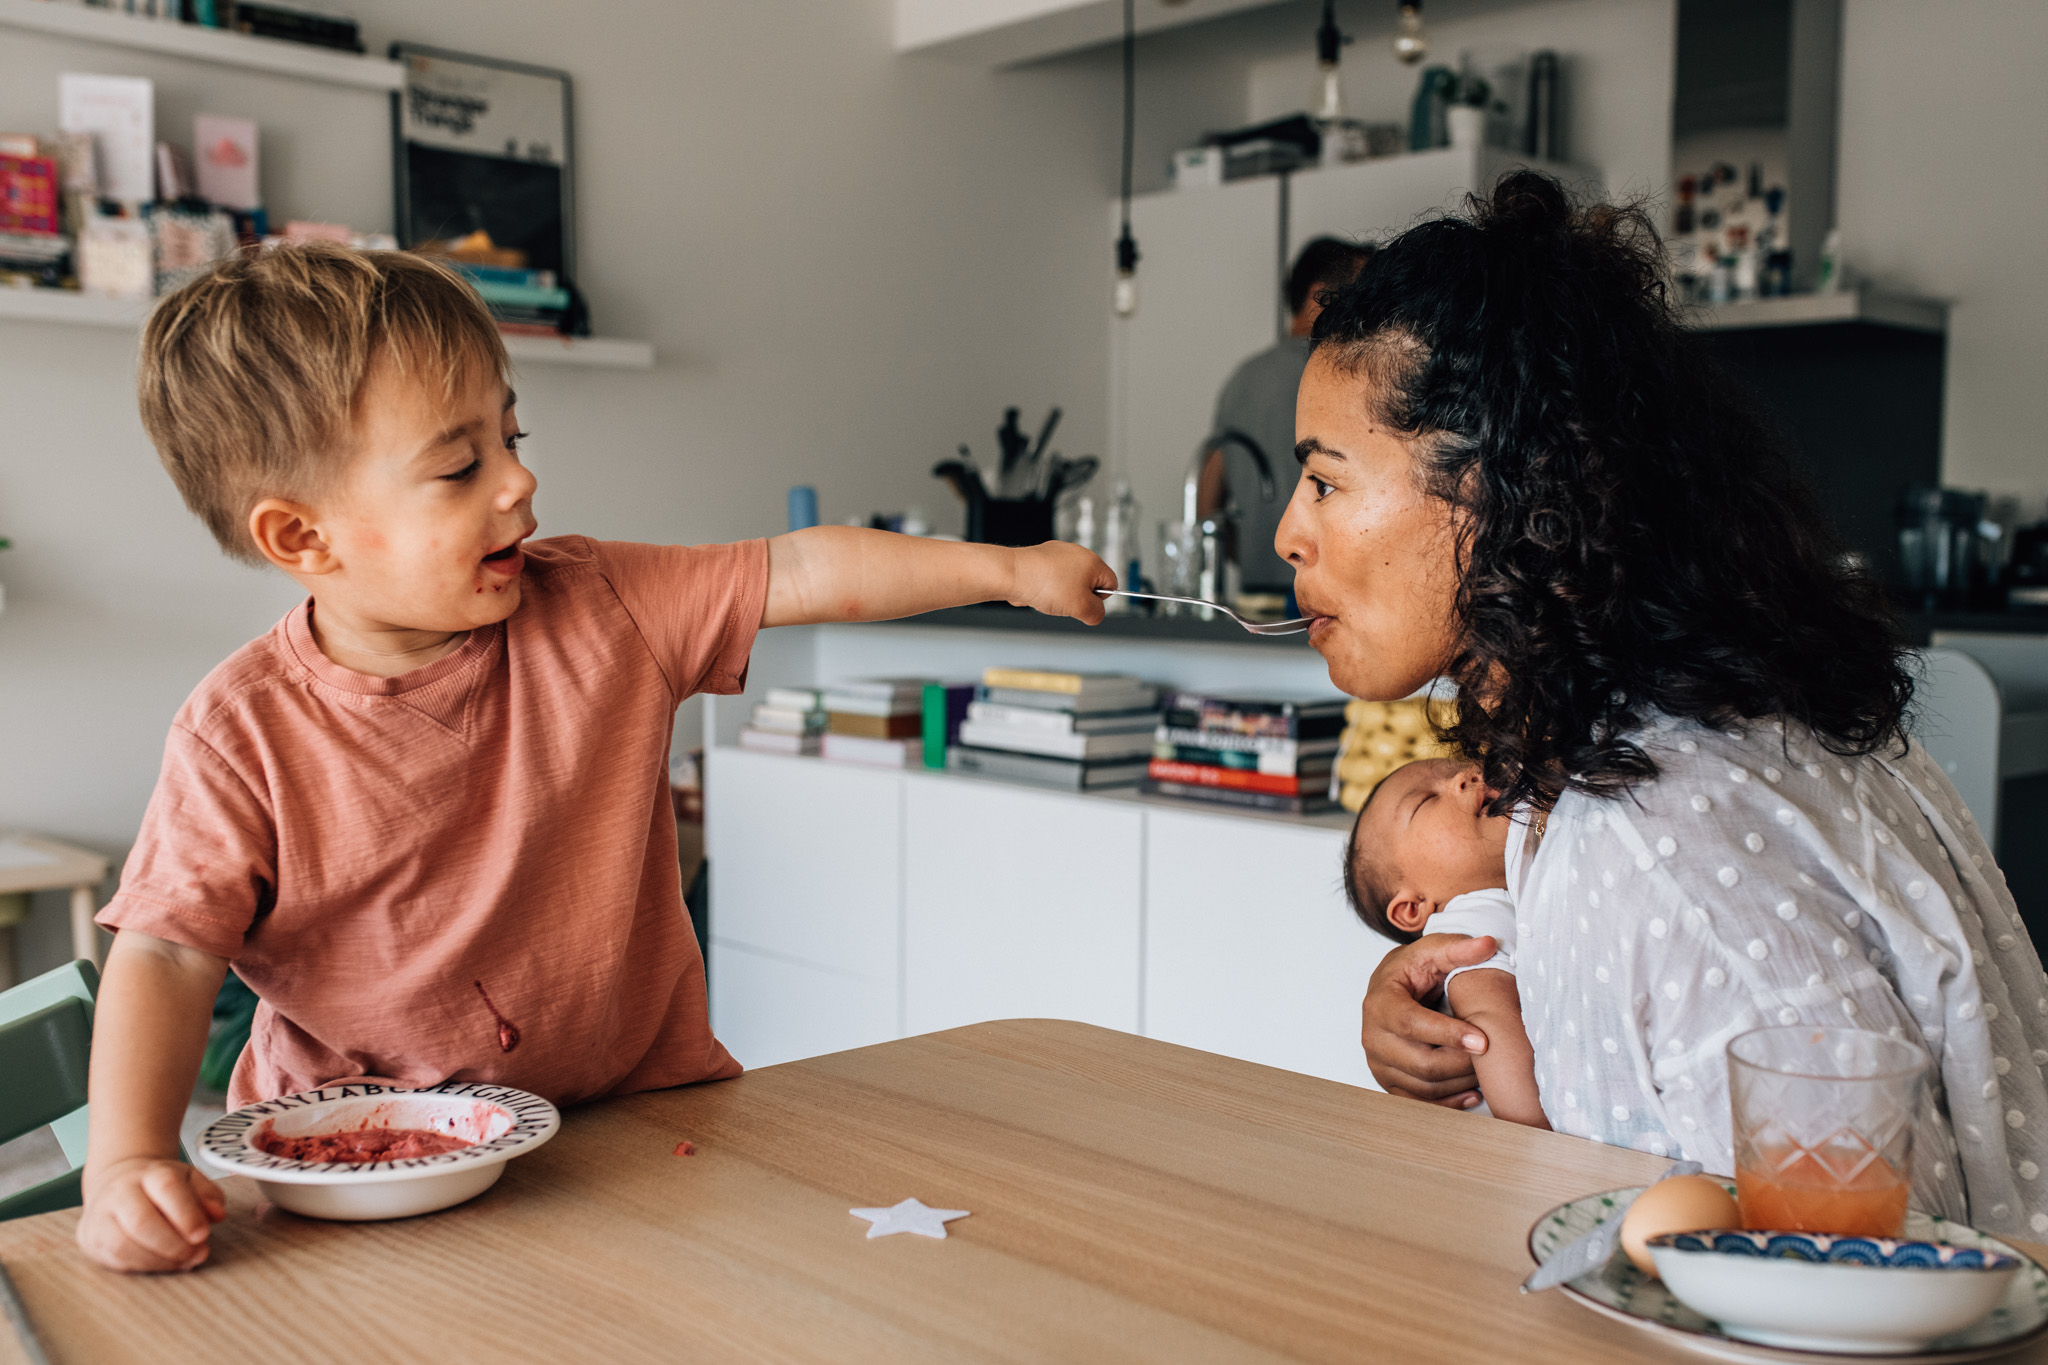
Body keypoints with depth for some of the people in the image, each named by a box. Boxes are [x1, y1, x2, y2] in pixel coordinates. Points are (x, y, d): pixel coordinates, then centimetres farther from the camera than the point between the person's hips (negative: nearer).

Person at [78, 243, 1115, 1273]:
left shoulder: (601, 611, -6)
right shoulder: (244, 735, -12)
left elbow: (805, 574, -3)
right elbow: (167, 956, -14)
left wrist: (1011, 568, -2)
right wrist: (125, 1160, -28)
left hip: (633, 1103, 1)